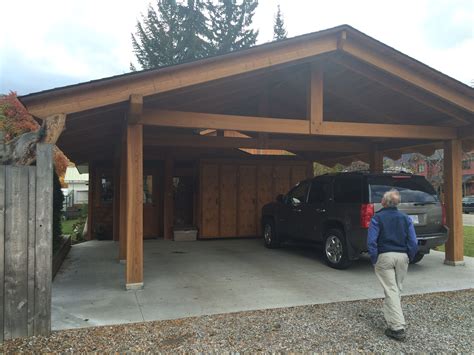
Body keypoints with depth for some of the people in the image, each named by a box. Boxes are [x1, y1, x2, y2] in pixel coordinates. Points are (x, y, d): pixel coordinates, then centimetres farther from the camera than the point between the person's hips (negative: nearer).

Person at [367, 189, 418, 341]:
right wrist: (409, 258, 10)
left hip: (384, 256, -4)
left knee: (391, 291, -3)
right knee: (397, 289, 19)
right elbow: (413, 242, 0)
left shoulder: (377, 218, -7)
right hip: (402, 256, 4)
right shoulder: (405, 218, 4)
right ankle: (392, 318, 34)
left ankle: (398, 327, -8)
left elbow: (371, 241, -13)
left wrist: (374, 259, -4)